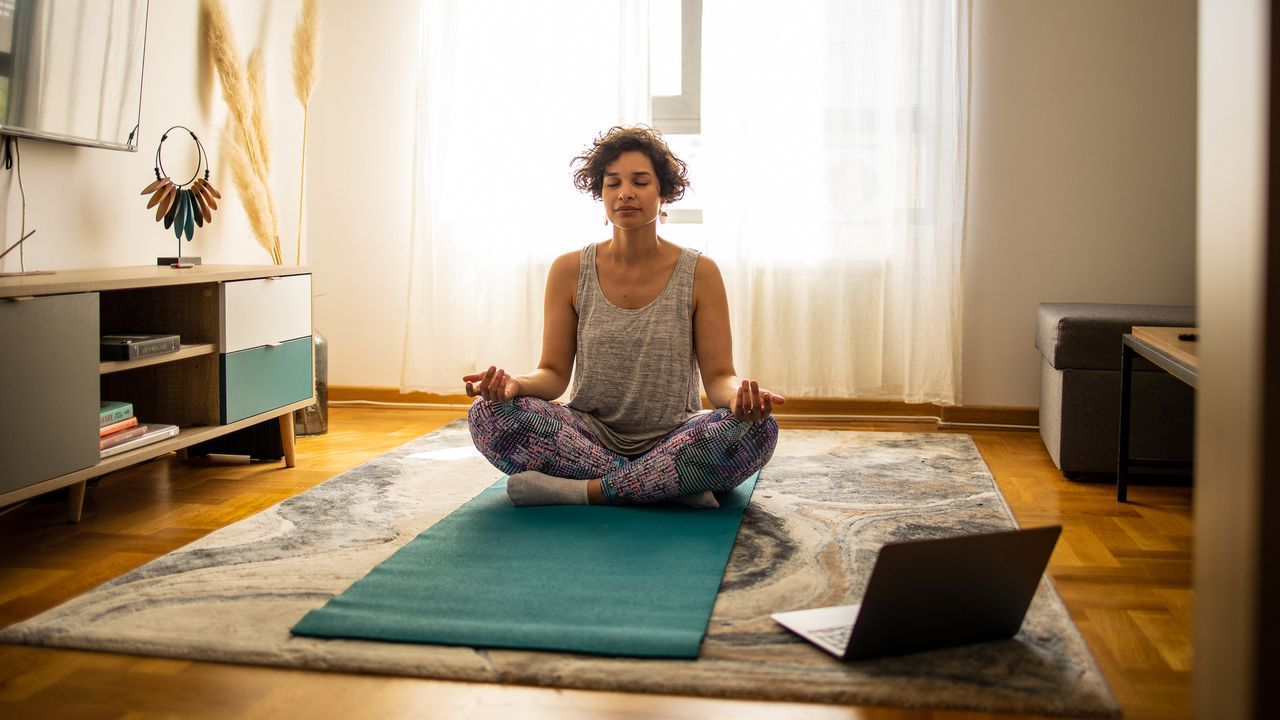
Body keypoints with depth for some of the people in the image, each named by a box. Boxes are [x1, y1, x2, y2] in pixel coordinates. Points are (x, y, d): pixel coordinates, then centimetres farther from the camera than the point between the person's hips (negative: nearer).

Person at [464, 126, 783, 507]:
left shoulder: (699, 273, 0)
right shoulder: (570, 270, 3)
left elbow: (718, 375, -2)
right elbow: (555, 372, 3)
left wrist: (740, 396, -27)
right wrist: (516, 383, -21)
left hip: (673, 443, -1)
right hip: (590, 438, 2)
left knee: (756, 429, -31)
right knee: (488, 413, -26)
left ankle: (582, 490, -24)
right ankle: (674, 486, -25)